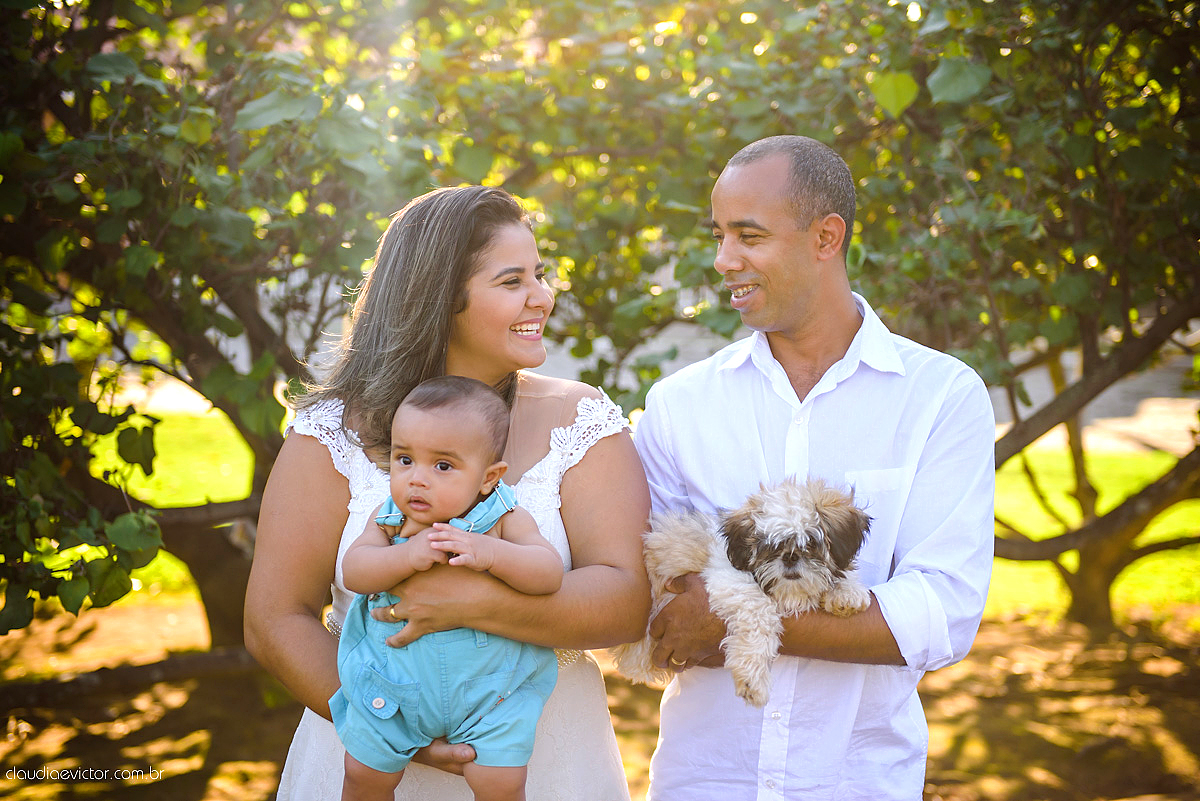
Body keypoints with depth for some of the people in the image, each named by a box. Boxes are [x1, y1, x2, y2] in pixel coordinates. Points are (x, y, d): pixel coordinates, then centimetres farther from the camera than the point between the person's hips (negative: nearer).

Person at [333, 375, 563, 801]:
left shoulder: (504, 520, -12)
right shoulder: (387, 519, -5)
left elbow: (549, 572, -23)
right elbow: (353, 571, -17)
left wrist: (490, 553, -37)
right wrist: (408, 556, -34)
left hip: (490, 689, -2)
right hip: (392, 686, 2)